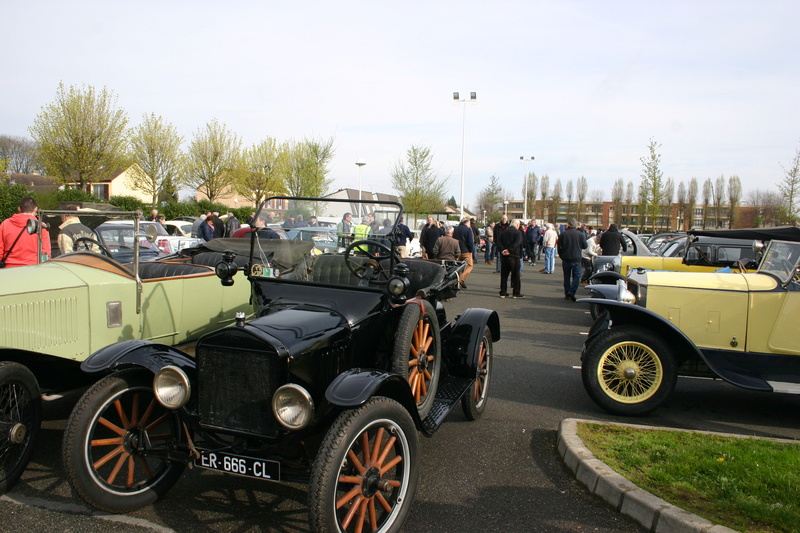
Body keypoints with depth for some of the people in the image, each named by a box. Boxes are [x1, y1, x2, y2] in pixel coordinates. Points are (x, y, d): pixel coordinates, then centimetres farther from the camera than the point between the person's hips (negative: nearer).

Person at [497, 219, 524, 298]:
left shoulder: (504, 232, 10)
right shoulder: (518, 232, -5)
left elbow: (498, 241, -1)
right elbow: (517, 243, -21)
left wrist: (502, 250, -11)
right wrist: (509, 250, -21)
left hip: (504, 256, 5)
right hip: (514, 256, -5)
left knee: (504, 275, 10)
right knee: (515, 275, 4)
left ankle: (503, 292, 12)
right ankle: (516, 293, 6)